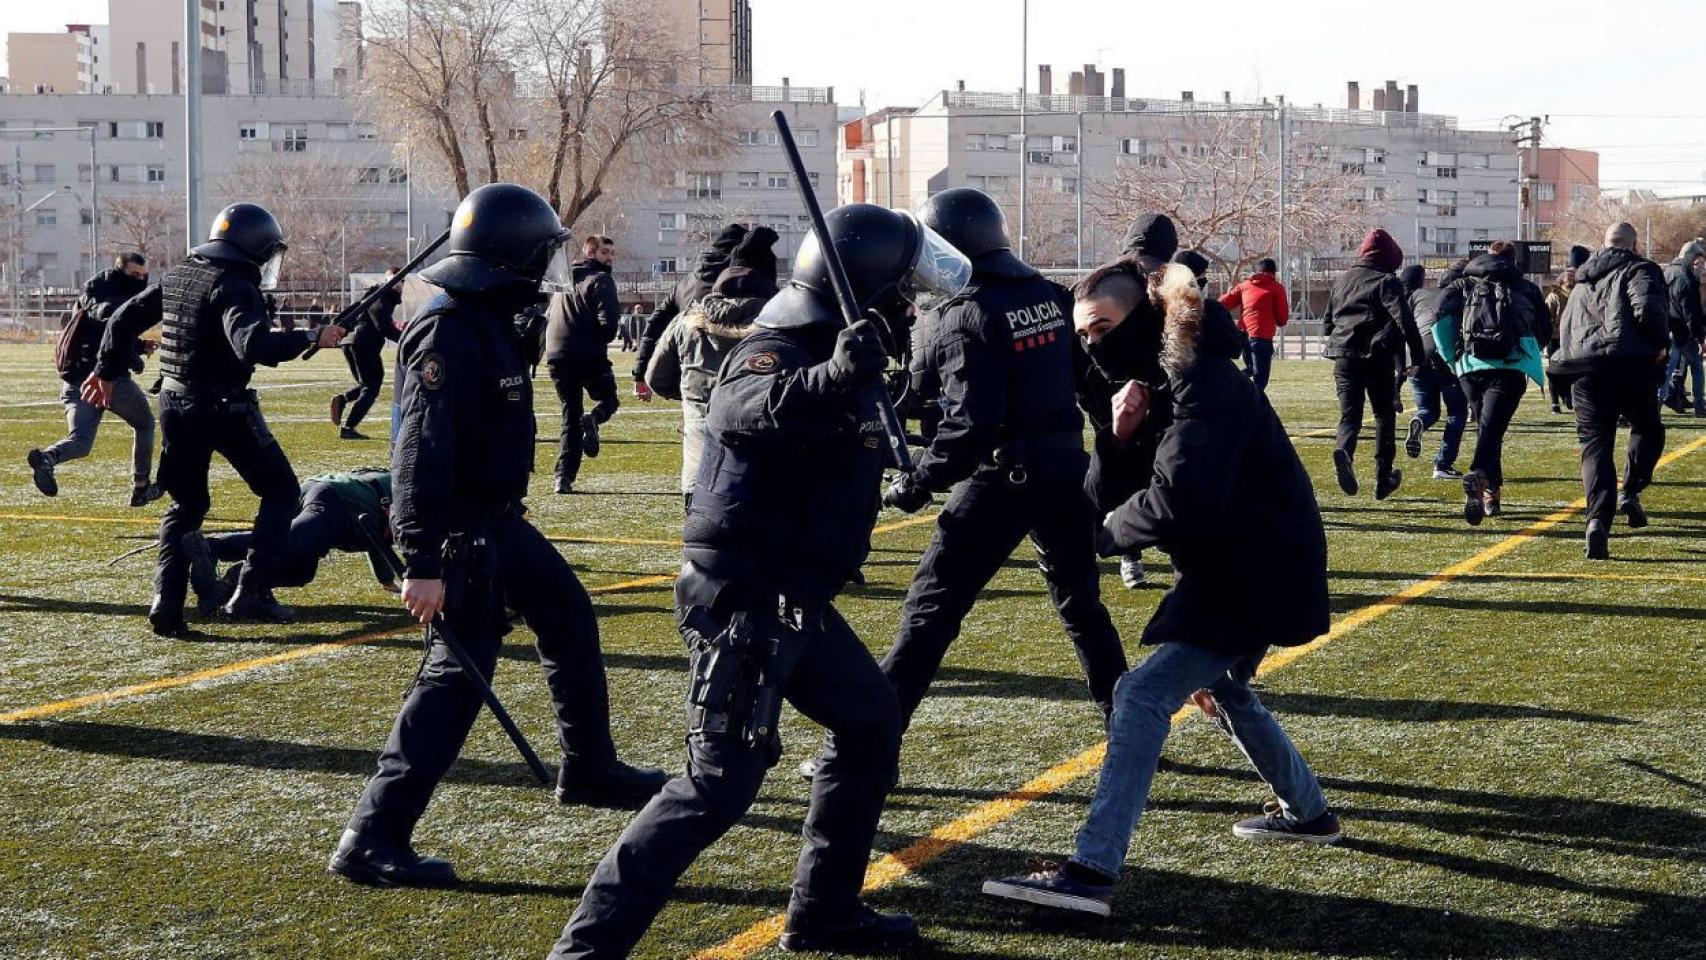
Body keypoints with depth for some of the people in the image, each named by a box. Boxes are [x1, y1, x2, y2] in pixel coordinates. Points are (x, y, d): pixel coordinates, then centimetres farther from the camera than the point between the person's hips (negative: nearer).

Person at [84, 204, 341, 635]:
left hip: (175, 405, 7)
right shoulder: (234, 288, -16)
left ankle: (167, 603, 7)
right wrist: (311, 338, -22)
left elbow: (125, 318, 16)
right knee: (280, 492, 8)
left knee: (187, 504, 20)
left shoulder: (179, 276, 8)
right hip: (224, 408, -7)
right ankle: (251, 594, -1)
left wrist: (107, 371, 28)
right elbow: (254, 346, -32)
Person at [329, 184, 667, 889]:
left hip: (498, 521, 11)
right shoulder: (449, 332, -22)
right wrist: (422, 562, -32)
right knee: (461, 669, -13)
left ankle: (589, 769, 40)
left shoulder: (492, 322, 9)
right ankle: (372, 840, -12)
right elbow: (422, 453, -28)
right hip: (460, 534, -10)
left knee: (569, 619, 22)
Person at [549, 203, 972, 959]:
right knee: (722, 783, -13)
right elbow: (745, 409, -45)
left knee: (871, 726, 19)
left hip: (796, 604, 10)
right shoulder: (775, 354, -20)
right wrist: (831, 379, -60)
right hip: (745, 605, -10)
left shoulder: (832, 355, 9)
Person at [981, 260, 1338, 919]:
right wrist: (1118, 440, -18)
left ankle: (1094, 871, -22)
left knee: (1144, 694, -17)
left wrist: (1108, 534, -14)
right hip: (1237, 569, 11)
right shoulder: (1158, 384, 10)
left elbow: (1176, 504, -32)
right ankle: (1308, 813, 48)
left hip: (1257, 576, -11)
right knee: (1224, 689, 30)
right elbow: (1106, 496, 3)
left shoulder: (1205, 385, -21)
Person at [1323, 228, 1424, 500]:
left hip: (1343, 356, 4)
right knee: (1384, 415, 12)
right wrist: (1417, 357, -12)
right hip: (1377, 357, -4)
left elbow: (1327, 324, 22)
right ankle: (1383, 479, 13)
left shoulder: (1342, 280, 15)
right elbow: (1404, 322, -15)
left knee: (1349, 415, 1)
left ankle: (1343, 452, -33)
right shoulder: (1387, 282, -3)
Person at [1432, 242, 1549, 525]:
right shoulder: (1526, 288, 17)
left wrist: (1452, 357, 9)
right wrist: (1527, 351, 34)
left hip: (1471, 365, 2)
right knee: (1492, 426, -13)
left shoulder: (1464, 284, 18)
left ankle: (1491, 493, 19)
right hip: (1511, 365, -2)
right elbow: (1546, 330, 16)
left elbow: (1440, 315, 2)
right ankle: (1478, 475, -40)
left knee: (1485, 426, 19)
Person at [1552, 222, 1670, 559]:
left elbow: (1566, 329, 25)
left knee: (1594, 445, 2)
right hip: (1631, 367, -4)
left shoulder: (1582, 282, 23)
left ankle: (1598, 520, -17)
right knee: (1648, 429, 21)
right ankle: (1630, 492, 3)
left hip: (1584, 373, 4)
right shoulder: (1640, 270, 3)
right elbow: (1648, 311, -14)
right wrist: (1660, 344, -1)